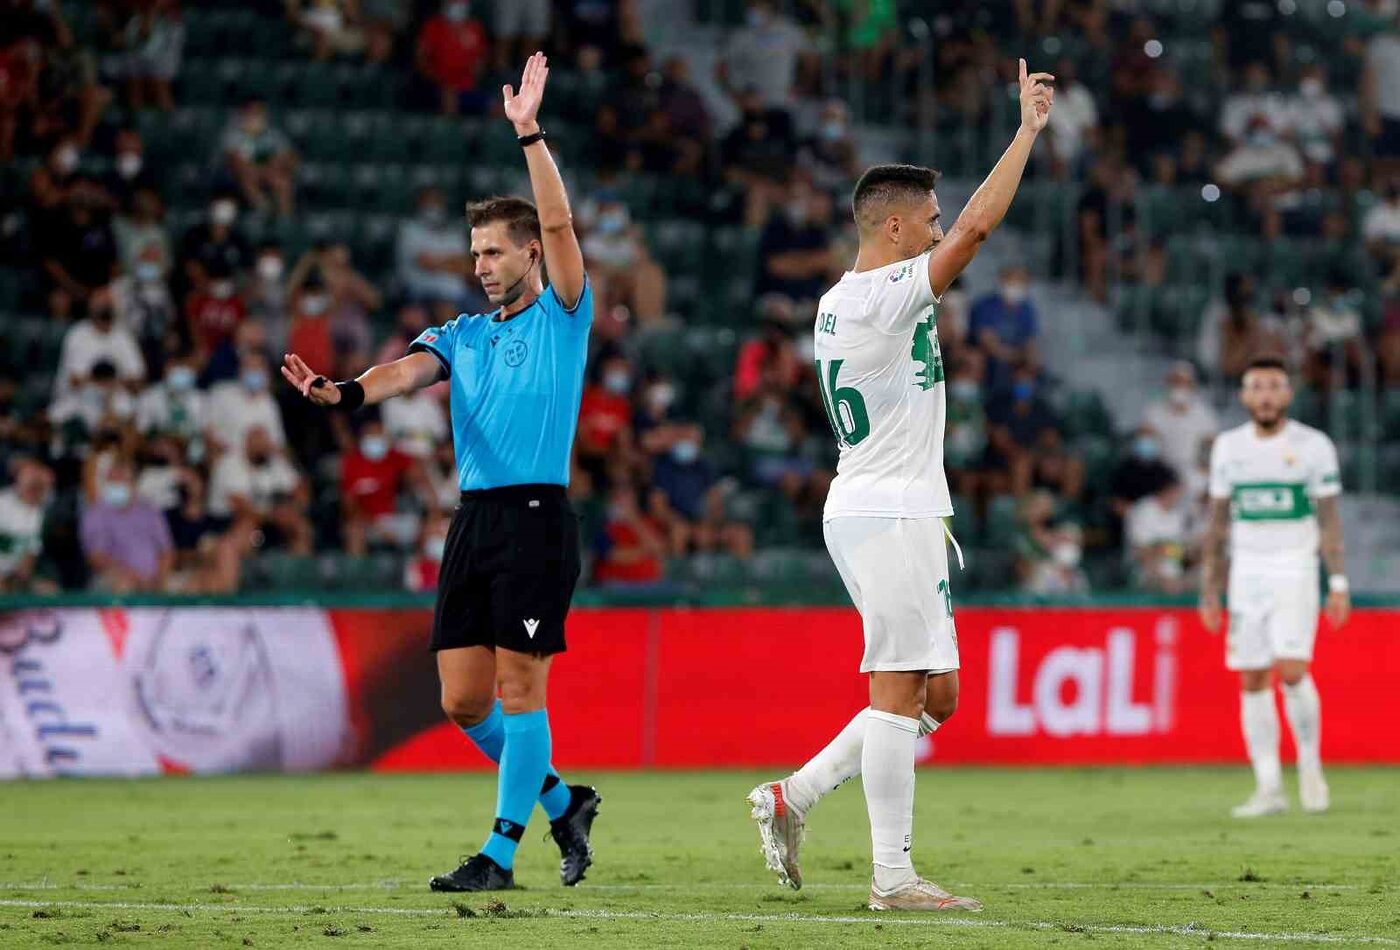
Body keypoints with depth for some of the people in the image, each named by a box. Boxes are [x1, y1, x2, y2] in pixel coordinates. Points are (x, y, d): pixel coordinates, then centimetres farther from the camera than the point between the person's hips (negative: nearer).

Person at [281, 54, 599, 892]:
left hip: (536, 516, -6)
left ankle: (502, 852, -1)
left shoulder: (563, 318, 2)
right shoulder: (463, 334, 16)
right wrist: (344, 392, -22)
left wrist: (529, 132, -17)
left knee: (520, 689, -6)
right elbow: (410, 369, -2)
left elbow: (559, 223, -11)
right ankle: (561, 802, 23)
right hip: (473, 518, 6)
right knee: (464, 702, 4)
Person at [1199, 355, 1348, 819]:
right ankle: (1269, 788, 4)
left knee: (1291, 671, -17)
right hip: (1246, 571, 3)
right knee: (1252, 680, 0)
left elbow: (1330, 520, -3)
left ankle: (1310, 764, 5)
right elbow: (1217, 522, 12)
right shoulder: (1228, 447, 7)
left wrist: (1339, 584, -10)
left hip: (1295, 571, -3)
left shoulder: (1313, 446, -3)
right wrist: (1209, 589, 9)